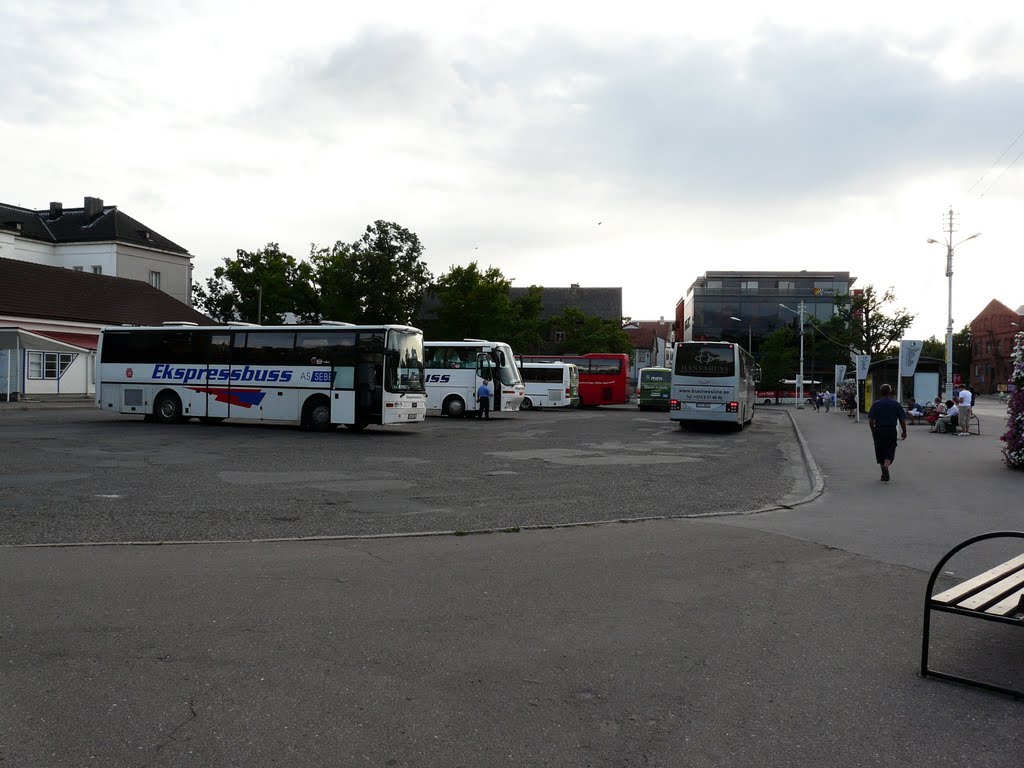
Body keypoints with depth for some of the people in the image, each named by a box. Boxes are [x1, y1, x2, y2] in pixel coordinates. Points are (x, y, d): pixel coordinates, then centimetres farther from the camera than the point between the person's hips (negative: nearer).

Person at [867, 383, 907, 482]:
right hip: (891, 431, -1)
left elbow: (871, 421, -2)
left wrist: (873, 431, 13)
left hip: (878, 430, 1)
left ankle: (884, 473, 20)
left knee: (880, 453, 12)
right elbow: (903, 420, -1)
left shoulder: (875, 404, -1)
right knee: (889, 452, 2)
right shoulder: (896, 404, -1)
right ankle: (886, 466, -27)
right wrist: (904, 432, 13)